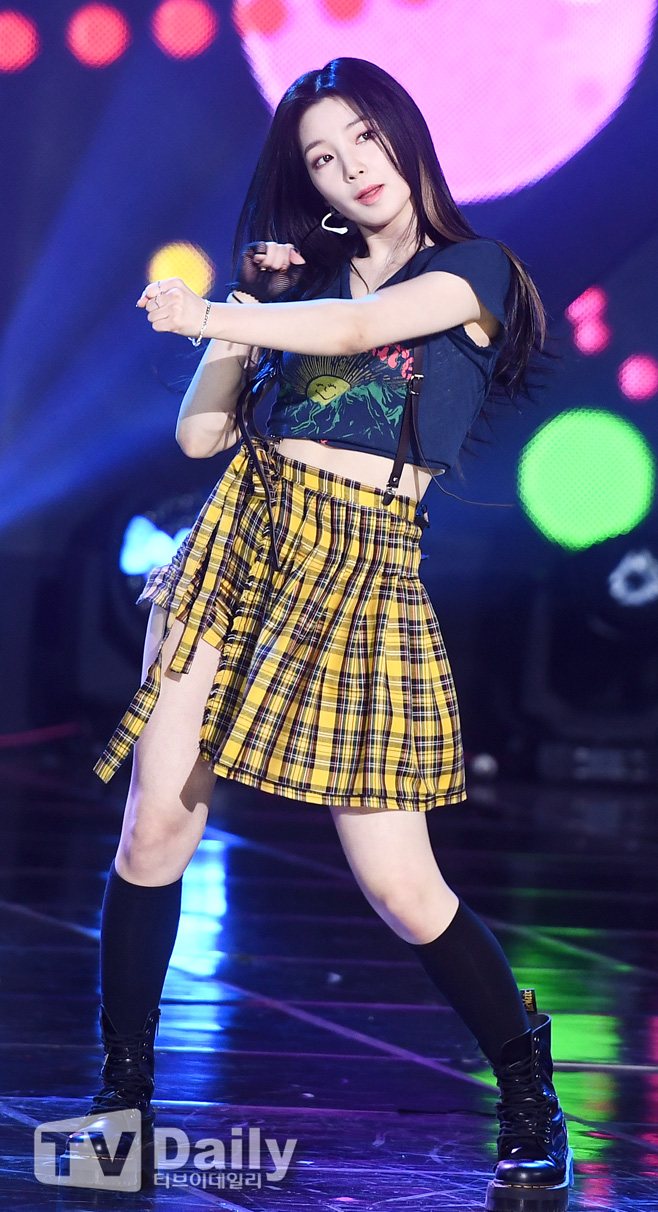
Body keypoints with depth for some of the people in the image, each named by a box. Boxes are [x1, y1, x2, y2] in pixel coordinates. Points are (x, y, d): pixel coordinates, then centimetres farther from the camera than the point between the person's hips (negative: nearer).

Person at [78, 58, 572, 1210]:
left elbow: (360, 328, -17)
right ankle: (122, 1094, 6)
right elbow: (199, 433, 13)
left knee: (398, 881, -8)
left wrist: (213, 317, -23)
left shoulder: (473, 269, 3)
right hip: (245, 537, 4)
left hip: (362, 570, -4)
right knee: (157, 821, -6)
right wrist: (247, 308, 4)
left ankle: (531, 1101, 12)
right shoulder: (306, 275, 16)